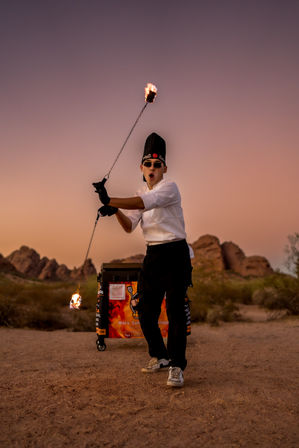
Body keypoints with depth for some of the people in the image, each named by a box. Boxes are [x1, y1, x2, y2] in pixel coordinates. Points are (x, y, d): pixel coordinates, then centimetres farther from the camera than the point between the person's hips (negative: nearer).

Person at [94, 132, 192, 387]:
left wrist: (110, 201, -40)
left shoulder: (169, 188, -10)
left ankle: (177, 366, 2)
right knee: (146, 311, 9)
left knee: (175, 310, -9)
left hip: (175, 253, -7)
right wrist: (115, 210, -20)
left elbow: (145, 203, -31)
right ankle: (159, 357, 27)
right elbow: (129, 227, 0)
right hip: (153, 254, 7)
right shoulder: (142, 194, 12)